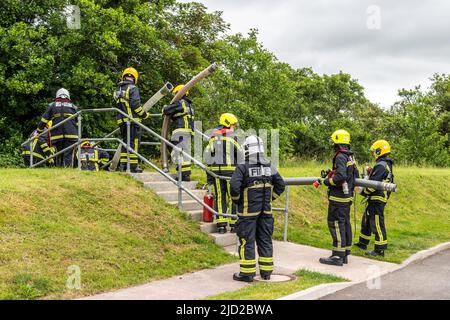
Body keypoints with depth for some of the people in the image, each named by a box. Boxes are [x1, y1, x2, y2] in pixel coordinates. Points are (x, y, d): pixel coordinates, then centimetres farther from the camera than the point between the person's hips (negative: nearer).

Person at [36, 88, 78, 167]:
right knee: (68, 155, -4)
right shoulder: (73, 107, 18)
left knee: (59, 155, 8)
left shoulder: (52, 105, 14)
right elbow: (77, 123, 15)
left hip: (57, 135, 0)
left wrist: (38, 131, 19)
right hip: (71, 135, 0)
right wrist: (77, 135, 21)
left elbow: (44, 120, 11)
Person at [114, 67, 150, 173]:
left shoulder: (118, 90, 15)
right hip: (133, 120, -7)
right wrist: (144, 114, -5)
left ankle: (123, 164, 15)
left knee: (125, 142, 15)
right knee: (134, 142, -3)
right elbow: (135, 105, -17)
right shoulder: (132, 88, -9)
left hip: (122, 121, 7)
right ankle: (133, 165, -2)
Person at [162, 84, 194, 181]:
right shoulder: (189, 105, 21)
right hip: (189, 131, 9)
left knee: (180, 153, -9)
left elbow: (166, 111, -9)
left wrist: (165, 107, 13)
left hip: (181, 131, -9)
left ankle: (184, 174, -14)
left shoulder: (180, 103, -6)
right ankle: (187, 174, 12)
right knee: (186, 153, 11)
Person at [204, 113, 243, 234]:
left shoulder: (213, 139, 9)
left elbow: (207, 156, 8)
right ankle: (233, 224, 4)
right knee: (233, 197, 3)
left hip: (216, 170, 4)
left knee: (219, 198, 6)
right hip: (231, 170, -4)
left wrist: (209, 174, 12)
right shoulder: (233, 138, -3)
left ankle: (221, 225, 5)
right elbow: (240, 157, -5)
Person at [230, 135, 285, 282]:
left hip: (248, 211, -5)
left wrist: (236, 200, -3)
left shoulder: (242, 168, -13)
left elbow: (234, 186, -21)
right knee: (265, 240, 13)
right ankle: (266, 272, 20)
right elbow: (281, 185, 8)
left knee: (247, 241, 2)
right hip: (266, 210, 5)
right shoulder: (269, 167, 4)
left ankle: (247, 273, 7)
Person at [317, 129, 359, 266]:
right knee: (345, 223, 13)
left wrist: (326, 181, -15)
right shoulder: (351, 157, 13)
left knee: (335, 224, -5)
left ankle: (337, 256, -3)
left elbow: (340, 176, -27)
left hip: (338, 197, -10)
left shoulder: (340, 157, -16)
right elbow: (356, 176, 19)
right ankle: (345, 254, 21)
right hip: (347, 196, 10)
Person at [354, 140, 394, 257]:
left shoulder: (381, 166, -19)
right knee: (366, 220, 21)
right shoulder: (386, 165, 15)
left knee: (377, 223, -5)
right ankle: (363, 243, 34)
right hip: (377, 199, 11)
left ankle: (380, 250, 1)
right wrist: (370, 173, 10)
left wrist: (363, 192, -9)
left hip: (377, 199, -11)